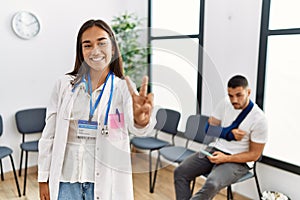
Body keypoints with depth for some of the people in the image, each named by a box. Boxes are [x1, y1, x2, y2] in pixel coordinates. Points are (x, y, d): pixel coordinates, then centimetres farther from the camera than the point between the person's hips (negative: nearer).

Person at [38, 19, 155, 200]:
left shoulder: (123, 88, -7)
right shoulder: (64, 85, 0)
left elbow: (132, 122, -27)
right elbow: (49, 135, 4)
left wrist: (141, 121, -50)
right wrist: (44, 178, 5)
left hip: (106, 181, -1)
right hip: (65, 180, 2)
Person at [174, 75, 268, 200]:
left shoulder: (259, 119, -14)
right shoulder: (225, 103, 0)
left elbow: (254, 154, -9)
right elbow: (209, 129, 6)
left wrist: (226, 158, -21)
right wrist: (229, 133, -14)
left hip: (238, 160, -5)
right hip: (213, 150, 5)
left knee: (212, 184, -33)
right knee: (180, 172, -14)